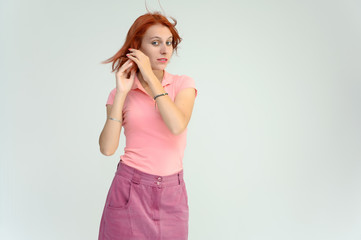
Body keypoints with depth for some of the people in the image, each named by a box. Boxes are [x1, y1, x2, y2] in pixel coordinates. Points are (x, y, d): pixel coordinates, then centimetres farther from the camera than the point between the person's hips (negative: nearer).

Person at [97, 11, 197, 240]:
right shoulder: (120, 93, 1)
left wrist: (150, 77, -15)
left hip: (171, 193, 0)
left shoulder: (184, 84, 0)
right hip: (130, 188, 0)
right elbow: (107, 148, -10)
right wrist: (122, 93, -13)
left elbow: (177, 126, -20)